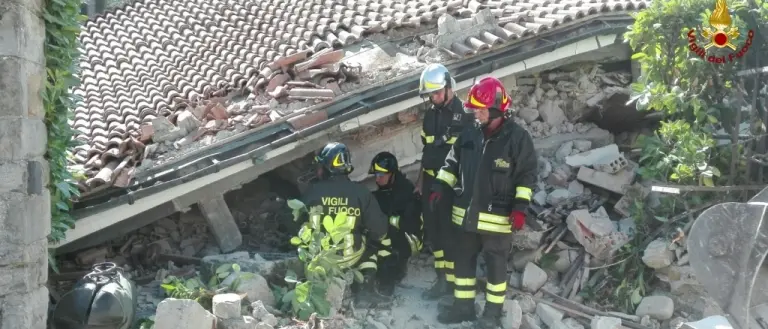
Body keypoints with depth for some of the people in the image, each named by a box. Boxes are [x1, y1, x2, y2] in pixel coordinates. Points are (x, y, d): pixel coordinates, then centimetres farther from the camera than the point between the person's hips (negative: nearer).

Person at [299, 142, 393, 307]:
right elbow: (378, 229, -6)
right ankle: (366, 289, 15)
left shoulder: (312, 191, -9)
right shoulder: (360, 192, -10)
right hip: (350, 257, -1)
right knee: (372, 244, 28)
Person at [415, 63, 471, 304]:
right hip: (431, 181, 7)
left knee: (450, 232, -5)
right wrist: (421, 180, 18)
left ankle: (454, 283, 2)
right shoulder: (431, 114, 12)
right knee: (433, 230, 11)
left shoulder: (463, 114, -11)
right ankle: (442, 279, 21)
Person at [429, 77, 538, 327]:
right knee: (463, 259, 15)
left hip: (497, 216, -6)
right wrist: (440, 187, 5)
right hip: (466, 213, 6)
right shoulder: (469, 134, 4)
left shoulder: (518, 137, -11)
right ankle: (463, 305, 29)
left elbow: (527, 176, -9)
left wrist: (519, 208, -14)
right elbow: (452, 163, 16)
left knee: (495, 264, 7)